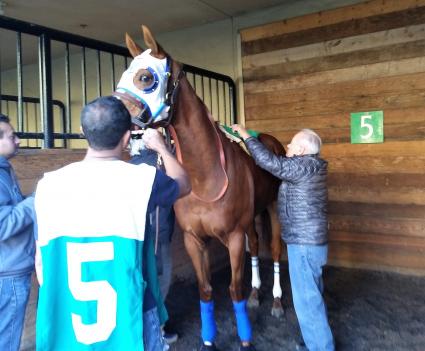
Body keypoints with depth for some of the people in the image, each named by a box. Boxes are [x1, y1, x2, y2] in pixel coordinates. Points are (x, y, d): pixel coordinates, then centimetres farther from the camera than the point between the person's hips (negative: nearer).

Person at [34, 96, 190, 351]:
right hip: (130, 318, -3)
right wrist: (162, 147, 23)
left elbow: (42, 261, 2)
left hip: (65, 322, 4)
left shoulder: (49, 184, -7)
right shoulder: (143, 179, -14)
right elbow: (184, 185, 8)